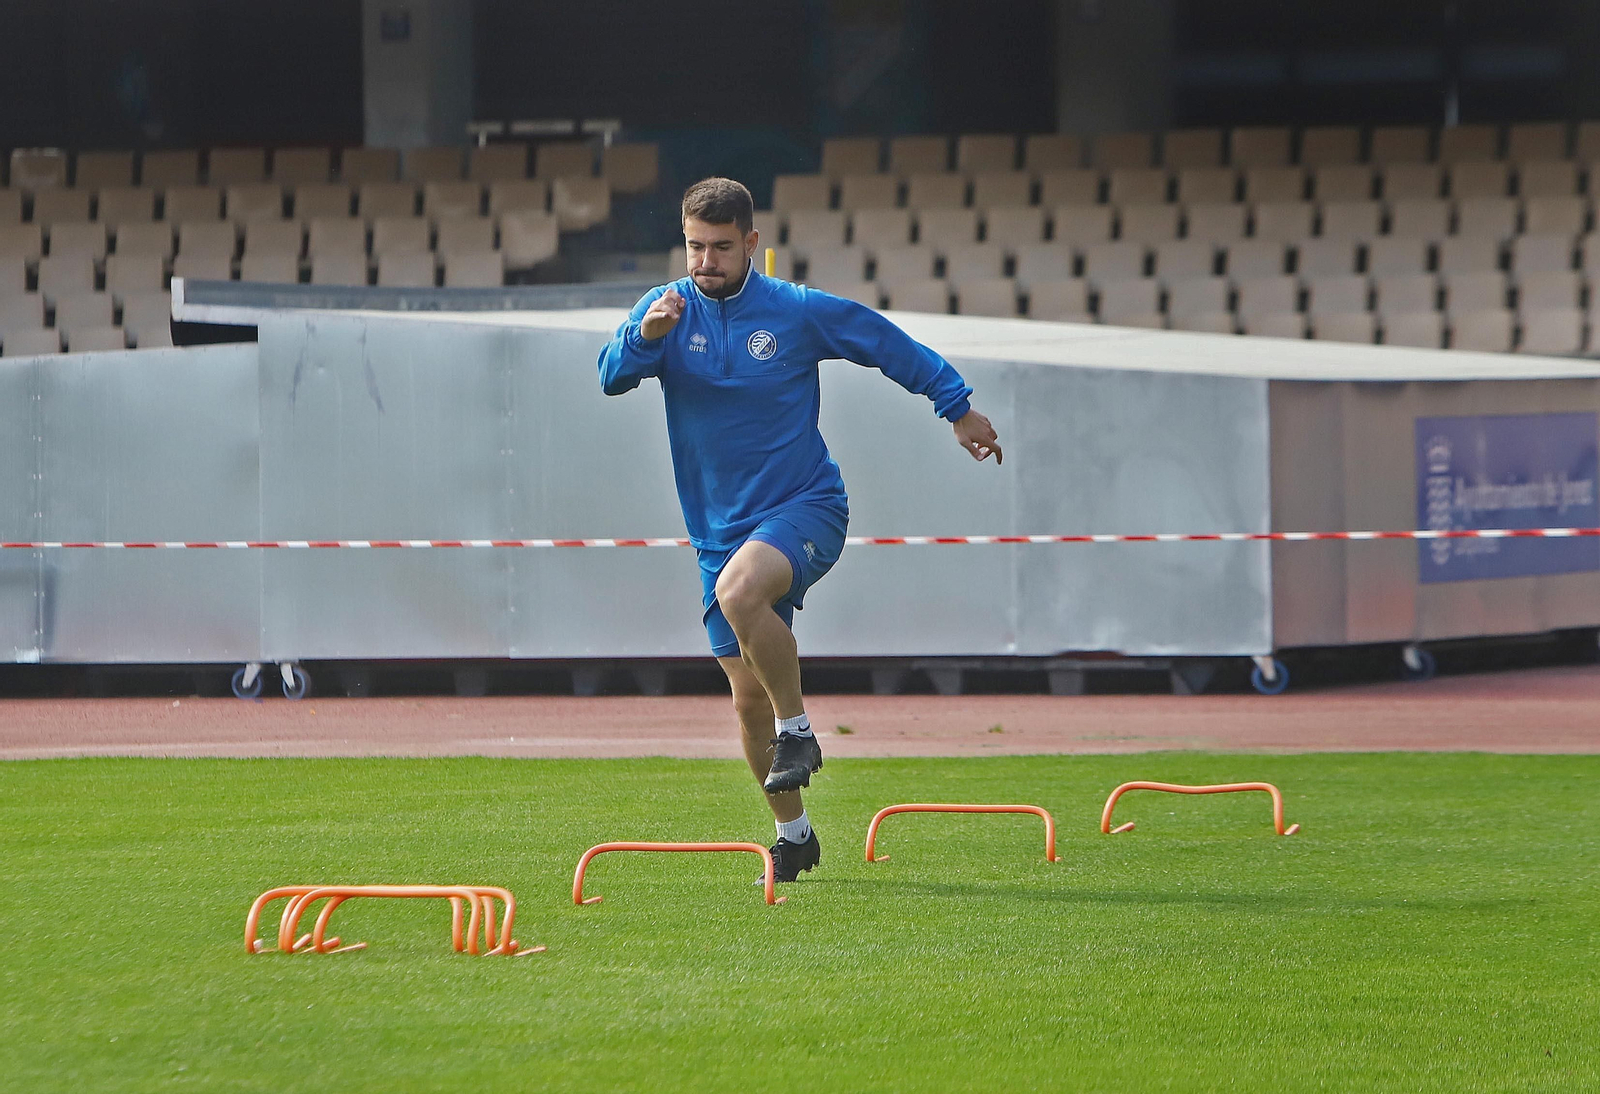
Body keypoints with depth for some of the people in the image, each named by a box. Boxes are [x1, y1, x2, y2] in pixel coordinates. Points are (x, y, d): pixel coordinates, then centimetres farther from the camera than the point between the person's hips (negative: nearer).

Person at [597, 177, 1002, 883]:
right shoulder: (667, 309, 0)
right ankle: (792, 834, 22)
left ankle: (798, 731, -17)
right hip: (720, 528, 4)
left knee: (739, 591, -35)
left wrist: (958, 407, 15)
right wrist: (644, 337, -36)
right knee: (748, 695, 4)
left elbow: (889, 344, 9)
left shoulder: (799, 312, -5)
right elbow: (612, 376, -16)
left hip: (806, 507, -4)